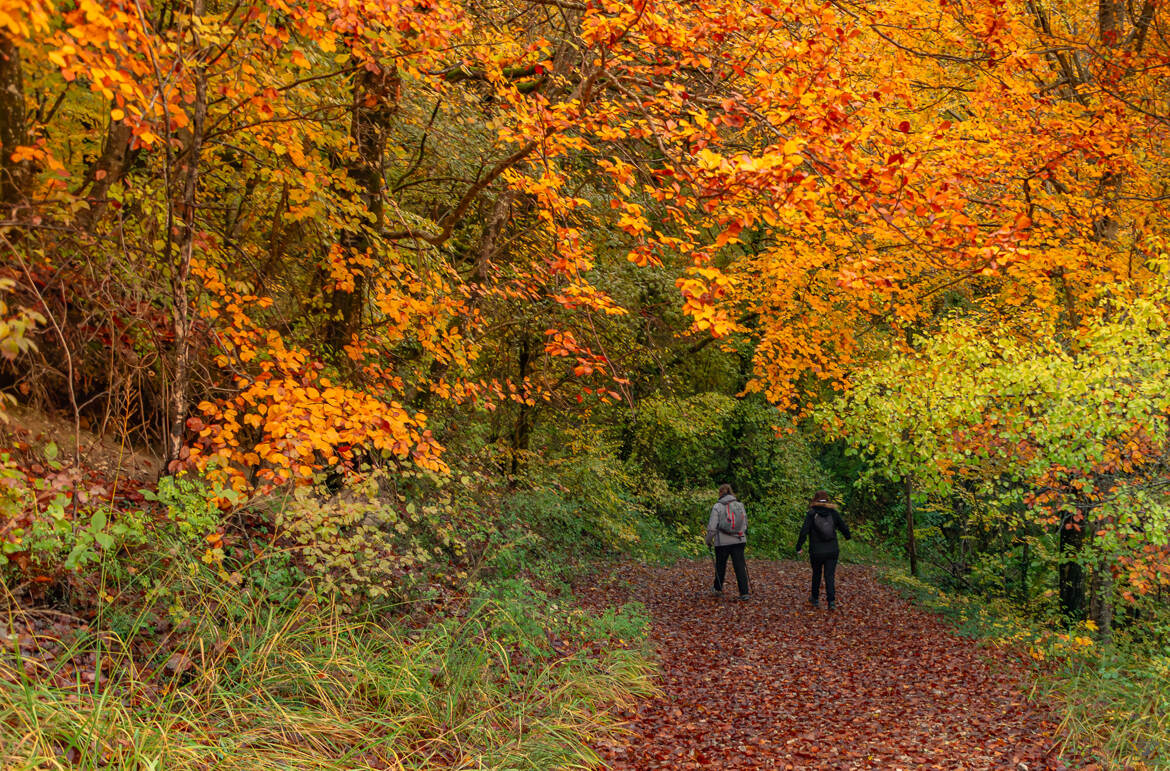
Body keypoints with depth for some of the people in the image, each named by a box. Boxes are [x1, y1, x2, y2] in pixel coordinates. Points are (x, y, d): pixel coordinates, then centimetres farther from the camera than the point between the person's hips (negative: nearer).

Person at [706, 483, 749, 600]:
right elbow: (745, 524, 10)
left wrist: (708, 540, 4)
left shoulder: (717, 507, -9)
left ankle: (718, 588, 33)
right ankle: (744, 593, -5)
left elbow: (712, 527, -10)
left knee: (720, 565, 16)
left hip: (722, 542, -2)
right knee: (740, 566, 2)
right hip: (739, 541, 3)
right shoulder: (740, 505, 3)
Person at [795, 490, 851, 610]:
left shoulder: (811, 514, -10)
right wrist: (848, 536, 28)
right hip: (832, 551, 1)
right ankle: (831, 601, -8)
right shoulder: (833, 513, -2)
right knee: (830, 575, 5)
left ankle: (815, 599, 31)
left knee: (816, 574, 18)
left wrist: (798, 547, -9)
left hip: (816, 552, -1)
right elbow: (843, 527, 7)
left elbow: (804, 532, -16)